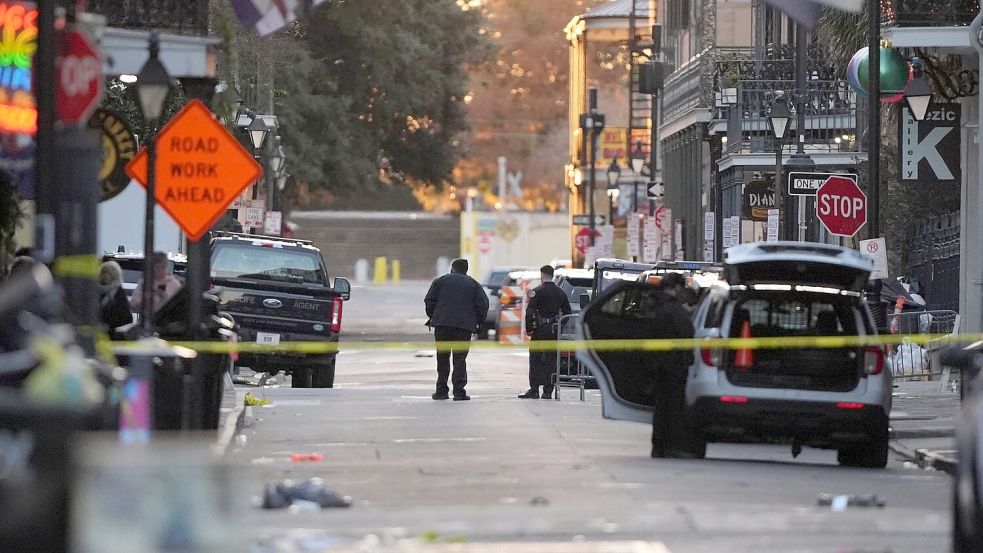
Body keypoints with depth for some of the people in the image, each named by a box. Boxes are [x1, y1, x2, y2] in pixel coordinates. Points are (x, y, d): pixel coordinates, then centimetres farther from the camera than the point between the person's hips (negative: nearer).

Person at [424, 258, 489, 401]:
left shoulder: (440, 281, 7)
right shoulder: (473, 284, 8)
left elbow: (429, 301, 2)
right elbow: (483, 304, 2)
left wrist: (432, 317, 13)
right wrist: (478, 322, 12)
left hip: (442, 325, 0)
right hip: (464, 326, 0)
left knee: (442, 358, 10)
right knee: (460, 359, 1)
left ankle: (441, 390, 9)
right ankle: (459, 392, -7)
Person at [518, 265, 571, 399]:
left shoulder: (537, 292, -7)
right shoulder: (560, 293, 10)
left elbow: (530, 312, -12)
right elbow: (567, 312, 14)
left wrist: (529, 329, -6)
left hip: (540, 330, -5)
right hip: (555, 331, 5)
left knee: (535, 359, 0)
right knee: (551, 360, 6)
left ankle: (534, 389, -5)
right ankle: (548, 391, 4)